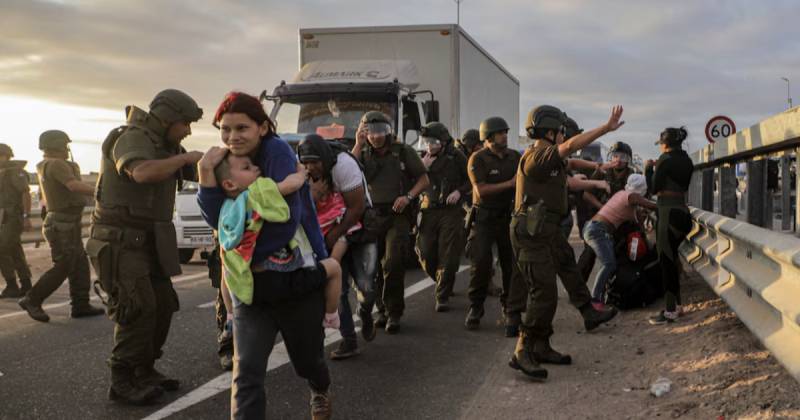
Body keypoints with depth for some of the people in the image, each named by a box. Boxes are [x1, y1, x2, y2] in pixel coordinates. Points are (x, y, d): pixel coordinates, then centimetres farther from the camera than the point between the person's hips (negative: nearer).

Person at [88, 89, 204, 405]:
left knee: (162, 305, 8)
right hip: (120, 242, -9)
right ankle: (122, 383, -5)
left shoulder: (165, 146, 13)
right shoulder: (132, 138, -15)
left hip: (146, 242, 9)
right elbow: (143, 172, -36)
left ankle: (144, 371, 20)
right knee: (138, 309, -14)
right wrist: (184, 157, -25)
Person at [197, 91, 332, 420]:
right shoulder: (227, 161, 4)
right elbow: (217, 219, -6)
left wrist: (251, 258, -16)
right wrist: (207, 173, -18)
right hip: (249, 282, 4)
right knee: (246, 371, -10)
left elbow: (284, 216, -24)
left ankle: (321, 392, 52)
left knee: (307, 358, 17)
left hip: (297, 275, -4)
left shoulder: (278, 152, -15)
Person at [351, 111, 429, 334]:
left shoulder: (403, 152, 4)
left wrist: (408, 196, -11)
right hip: (372, 216, 3)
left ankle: (393, 313, -5)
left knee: (393, 264, -13)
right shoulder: (364, 154, 11)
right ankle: (382, 310, 19)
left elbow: (424, 179, 6)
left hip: (398, 215, -3)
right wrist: (358, 146, -9)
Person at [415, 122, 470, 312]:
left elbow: (470, 180, 7)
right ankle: (441, 283, 31)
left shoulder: (456, 157, 1)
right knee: (426, 255, 4)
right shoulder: (423, 158, 8)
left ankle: (442, 296, 5)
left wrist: (459, 191, -11)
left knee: (448, 257, -5)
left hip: (451, 212, -3)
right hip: (429, 211, 3)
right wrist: (423, 168, -11)